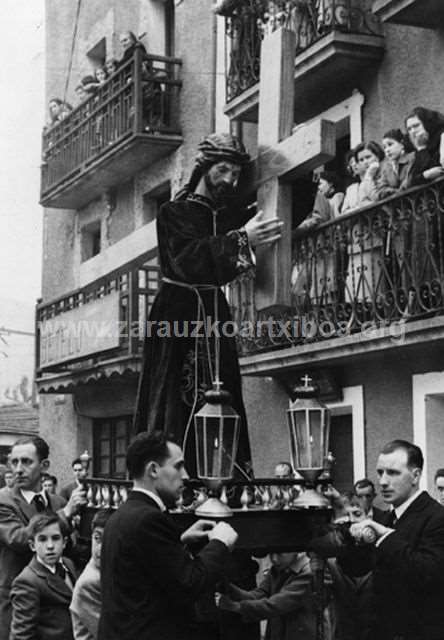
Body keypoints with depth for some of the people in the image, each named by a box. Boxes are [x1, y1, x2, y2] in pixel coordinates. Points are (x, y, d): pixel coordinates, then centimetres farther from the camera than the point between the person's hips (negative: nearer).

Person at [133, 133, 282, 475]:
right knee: (173, 405, -9)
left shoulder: (234, 214, 17)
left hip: (216, 313, 5)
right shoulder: (175, 212, -1)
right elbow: (188, 260, -18)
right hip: (178, 314, -5)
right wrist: (241, 240, -25)